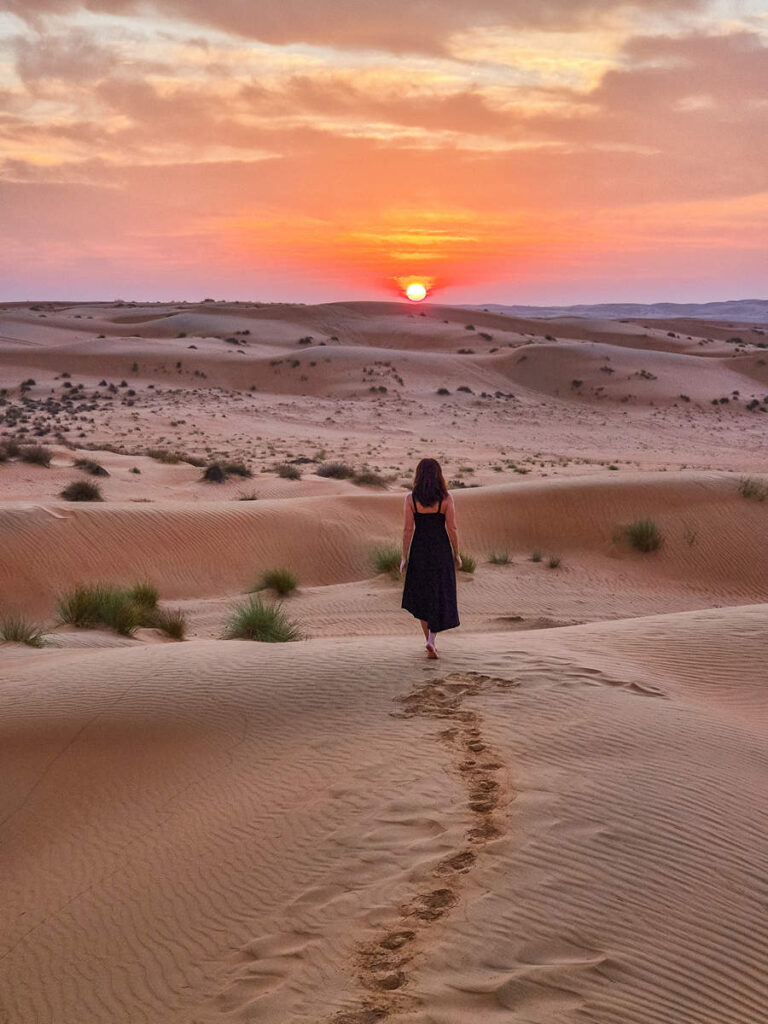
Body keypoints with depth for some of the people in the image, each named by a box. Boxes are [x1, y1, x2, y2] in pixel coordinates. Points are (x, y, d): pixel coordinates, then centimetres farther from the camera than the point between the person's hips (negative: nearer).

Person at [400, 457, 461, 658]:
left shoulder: (411, 498, -7)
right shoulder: (445, 498, -8)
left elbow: (407, 529, -7)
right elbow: (452, 529, -7)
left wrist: (404, 557, 1)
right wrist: (456, 555, 5)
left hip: (419, 550, 1)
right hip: (441, 550, -1)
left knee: (422, 596, 19)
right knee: (440, 598, 4)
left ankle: (429, 639, 26)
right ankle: (431, 641, -13)